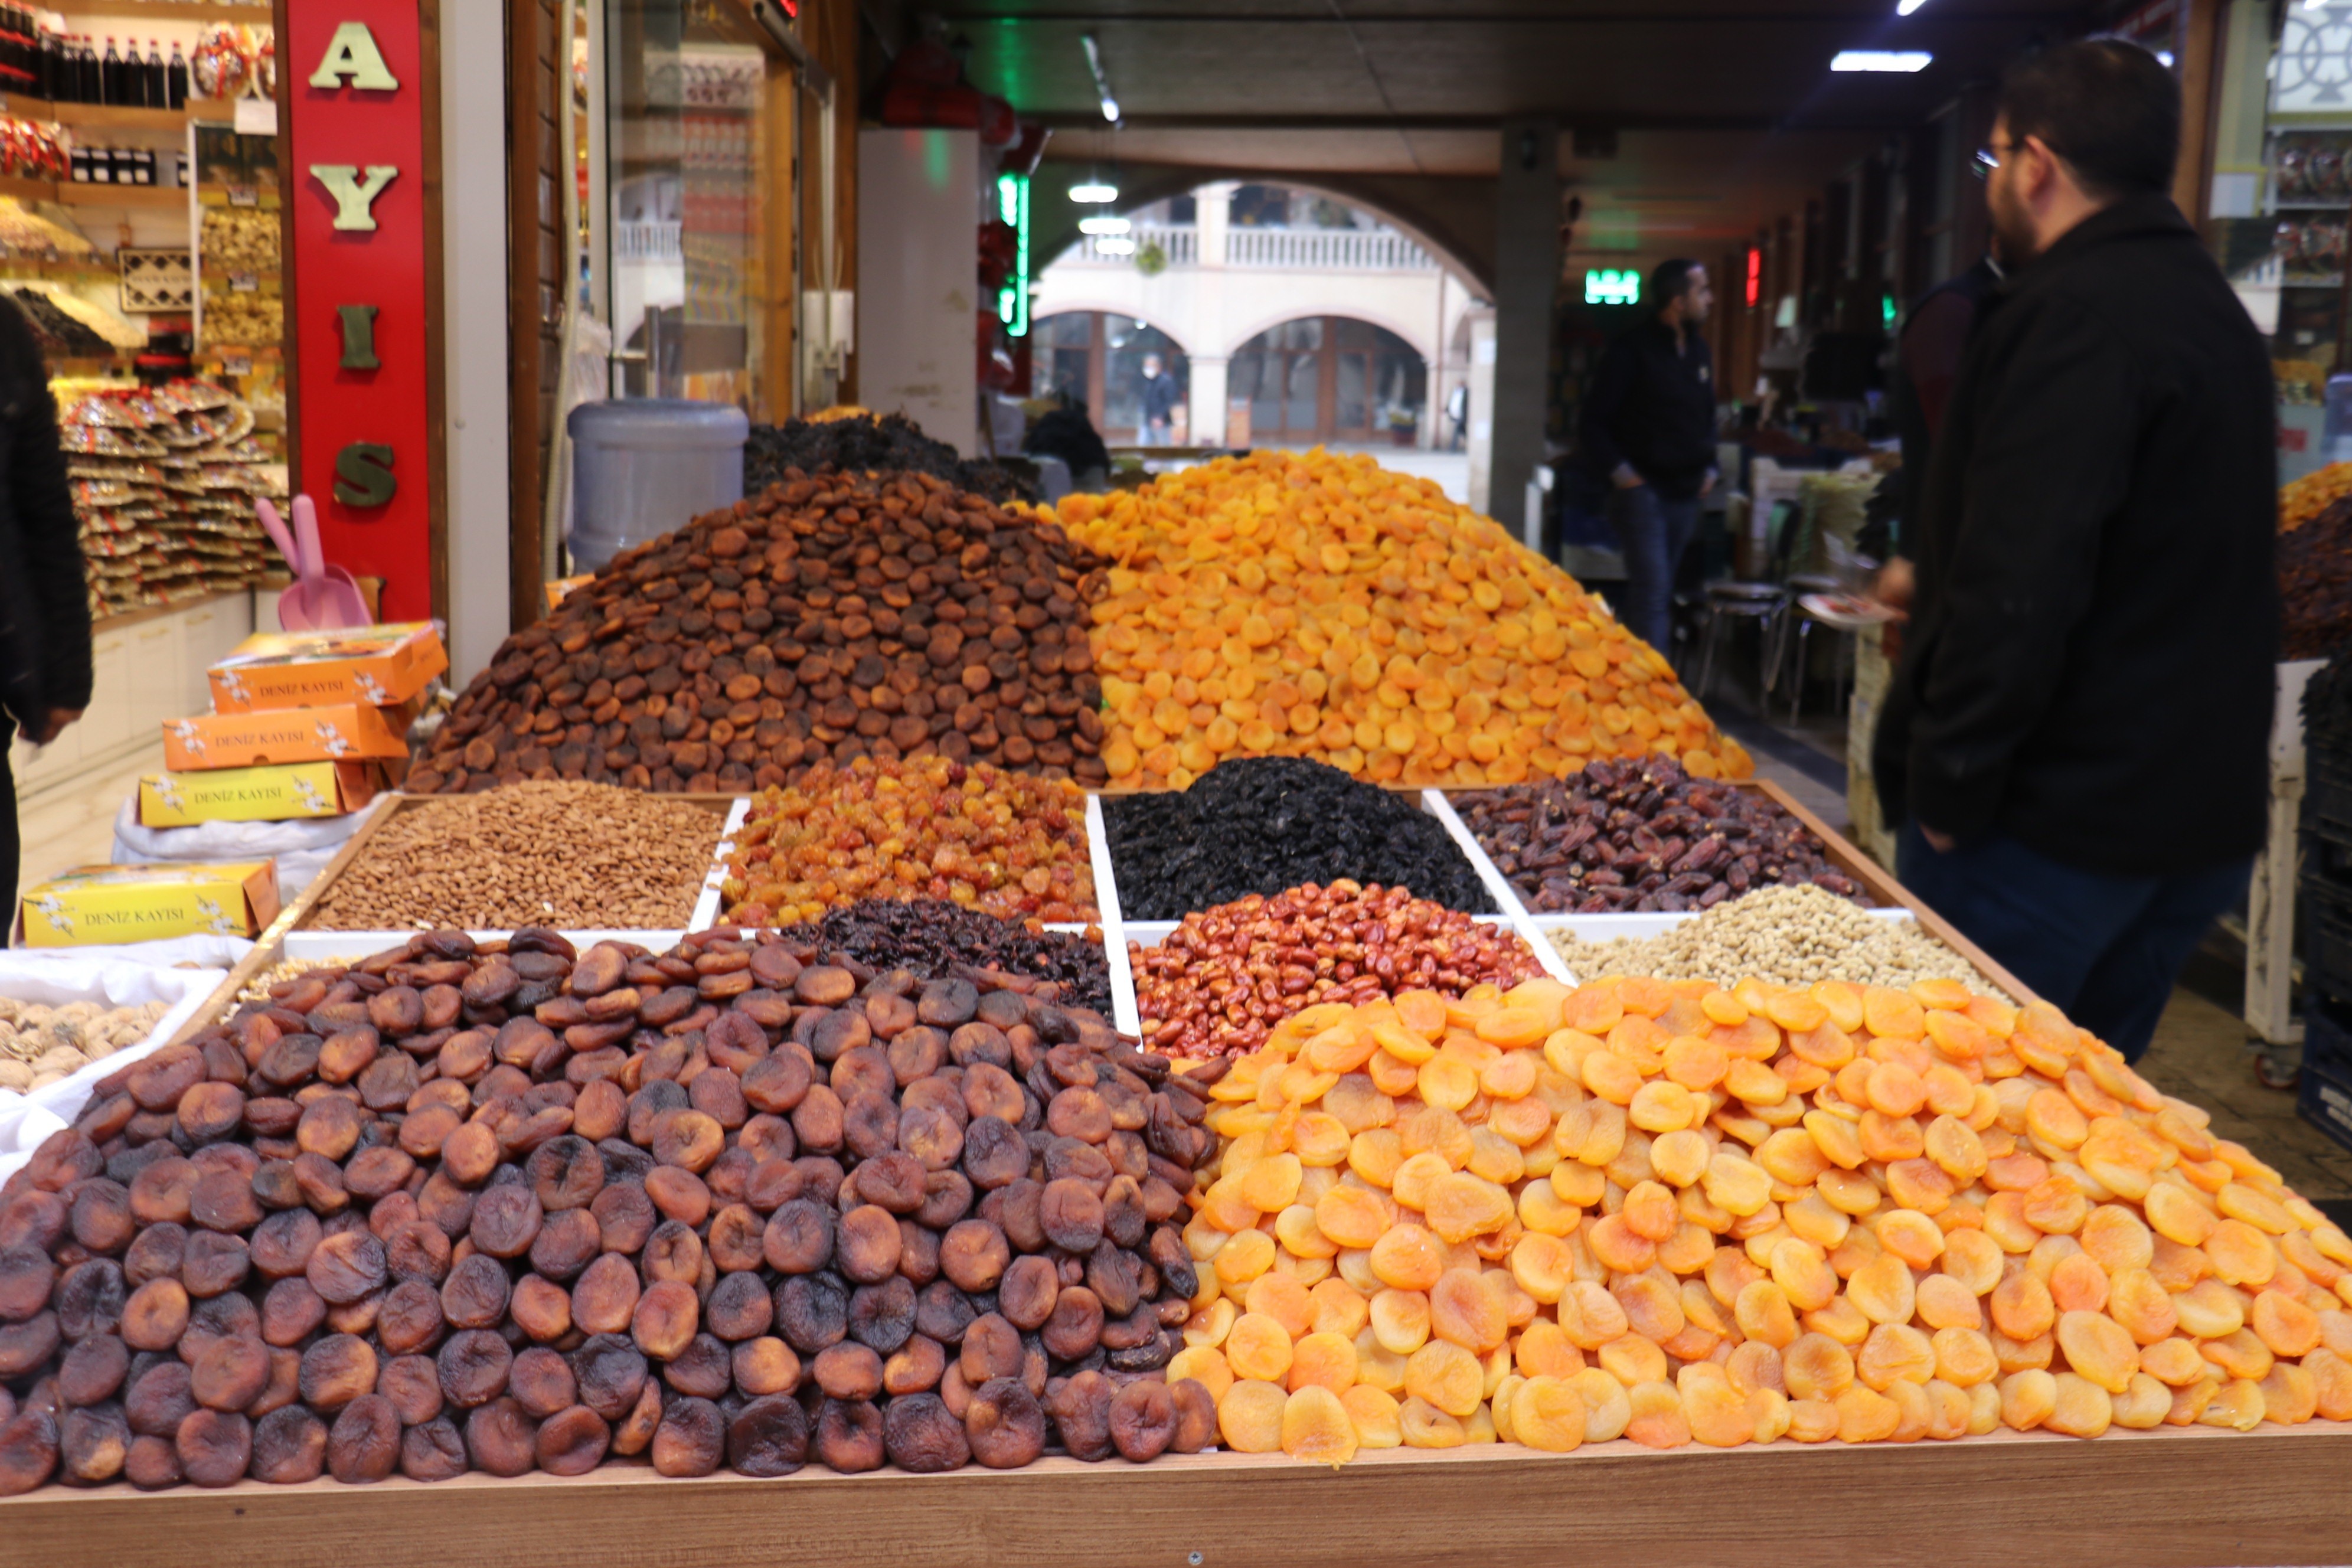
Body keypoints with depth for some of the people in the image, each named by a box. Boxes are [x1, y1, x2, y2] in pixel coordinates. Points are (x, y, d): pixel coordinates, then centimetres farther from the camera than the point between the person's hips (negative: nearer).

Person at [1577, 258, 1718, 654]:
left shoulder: (1698, 350, 13)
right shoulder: (1633, 349, -9)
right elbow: (1594, 422, -8)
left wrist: (1708, 466, 14)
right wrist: (1620, 472, -14)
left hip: (1685, 493, 7)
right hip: (1644, 489, -7)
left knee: (1662, 594, 12)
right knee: (1652, 594, -14)